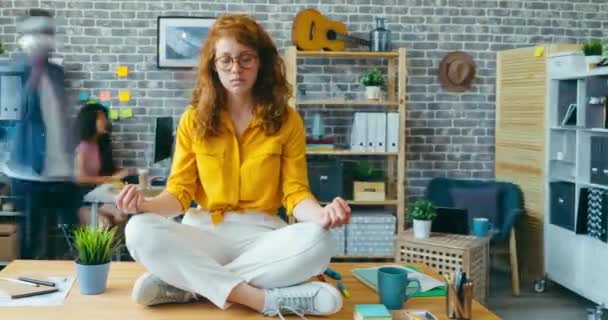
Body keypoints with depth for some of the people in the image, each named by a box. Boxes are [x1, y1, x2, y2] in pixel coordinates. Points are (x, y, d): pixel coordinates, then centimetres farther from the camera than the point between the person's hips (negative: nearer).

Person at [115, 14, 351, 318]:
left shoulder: (287, 120, 1)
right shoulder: (194, 119, 4)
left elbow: (295, 193, -2)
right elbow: (181, 191, 4)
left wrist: (321, 213, -25)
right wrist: (147, 205, -19)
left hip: (262, 234, 0)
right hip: (203, 231, 1)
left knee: (318, 241, -33)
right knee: (139, 232, -29)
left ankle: (187, 284, -25)